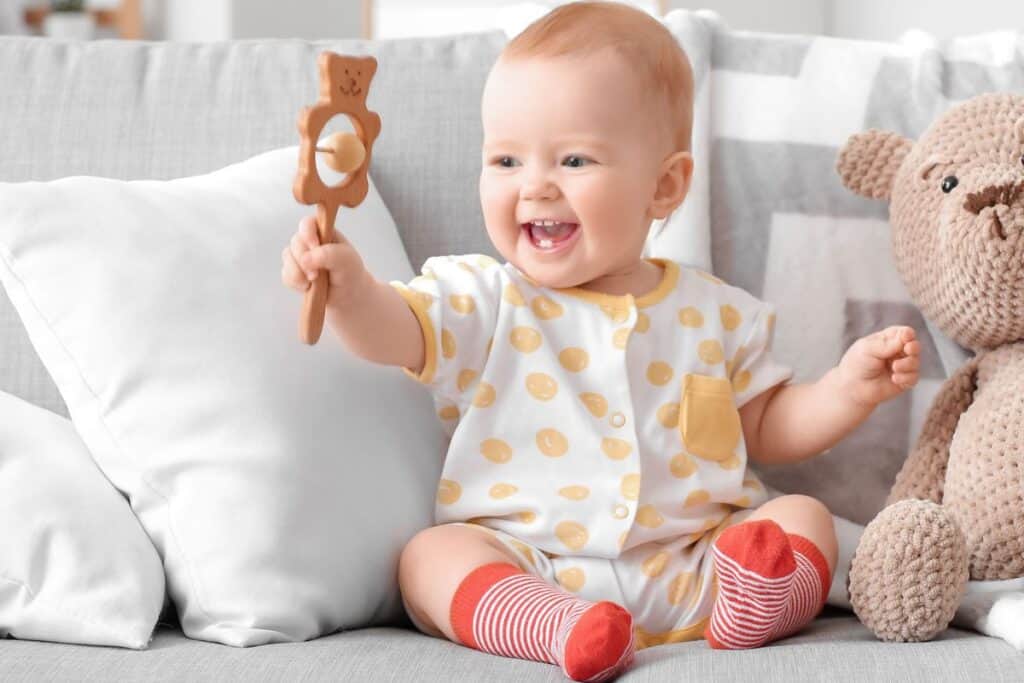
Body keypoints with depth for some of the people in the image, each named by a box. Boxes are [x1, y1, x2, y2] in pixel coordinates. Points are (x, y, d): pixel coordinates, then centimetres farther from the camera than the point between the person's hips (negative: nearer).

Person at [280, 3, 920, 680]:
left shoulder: (716, 314, 10)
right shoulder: (484, 300, 3)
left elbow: (768, 427, 17)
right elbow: (396, 331, -14)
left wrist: (851, 387, 1)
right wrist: (349, 286, -35)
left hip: (687, 567, 2)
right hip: (522, 567, -2)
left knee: (804, 517, -11)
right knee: (432, 556, -25)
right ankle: (552, 628, -49)